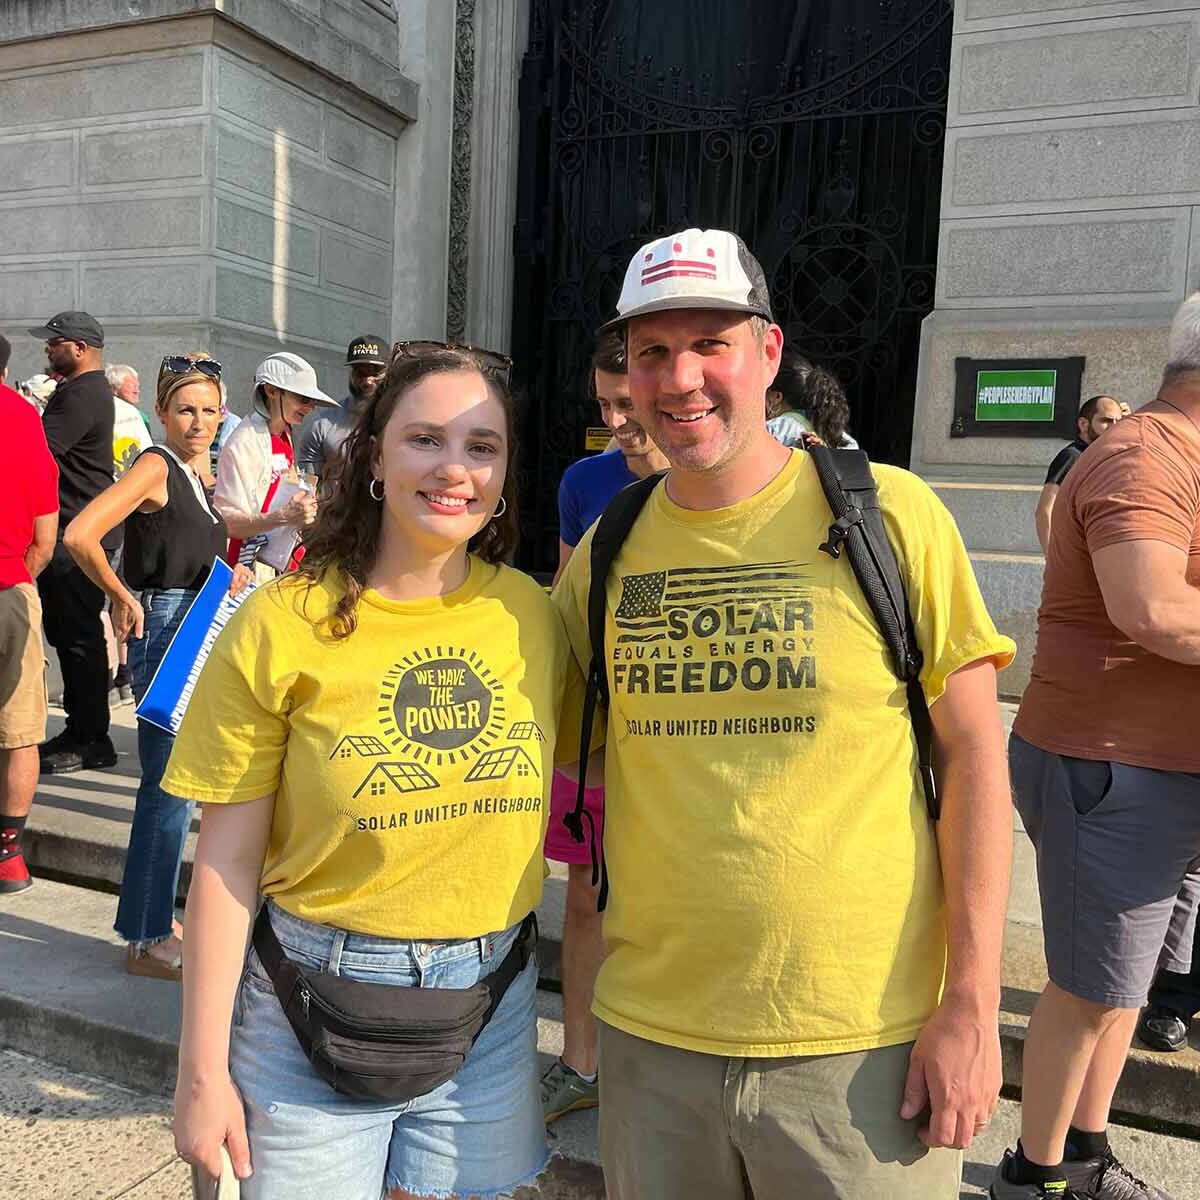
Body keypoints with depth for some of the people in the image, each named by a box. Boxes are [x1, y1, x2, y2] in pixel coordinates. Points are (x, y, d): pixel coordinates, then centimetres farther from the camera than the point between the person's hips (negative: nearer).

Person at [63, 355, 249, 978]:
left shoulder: (199, 469, 12)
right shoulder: (155, 465, -14)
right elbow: (80, 536, -25)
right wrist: (122, 599, -14)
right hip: (162, 629, -9)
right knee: (168, 784, -5)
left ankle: (156, 921, 29)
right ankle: (146, 942, 7)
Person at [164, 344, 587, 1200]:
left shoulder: (530, 615, -4)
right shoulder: (283, 626, -12)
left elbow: (585, 762, 11)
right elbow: (227, 861, -7)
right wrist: (203, 1071, -5)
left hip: (490, 1004, 3)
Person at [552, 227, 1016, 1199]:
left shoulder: (889, 513, -9)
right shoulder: (607, 547, 1)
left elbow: (973, 751, -7)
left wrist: (972, 1005, -10)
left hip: (862, 1043, -3)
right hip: (650, 1032, 4)